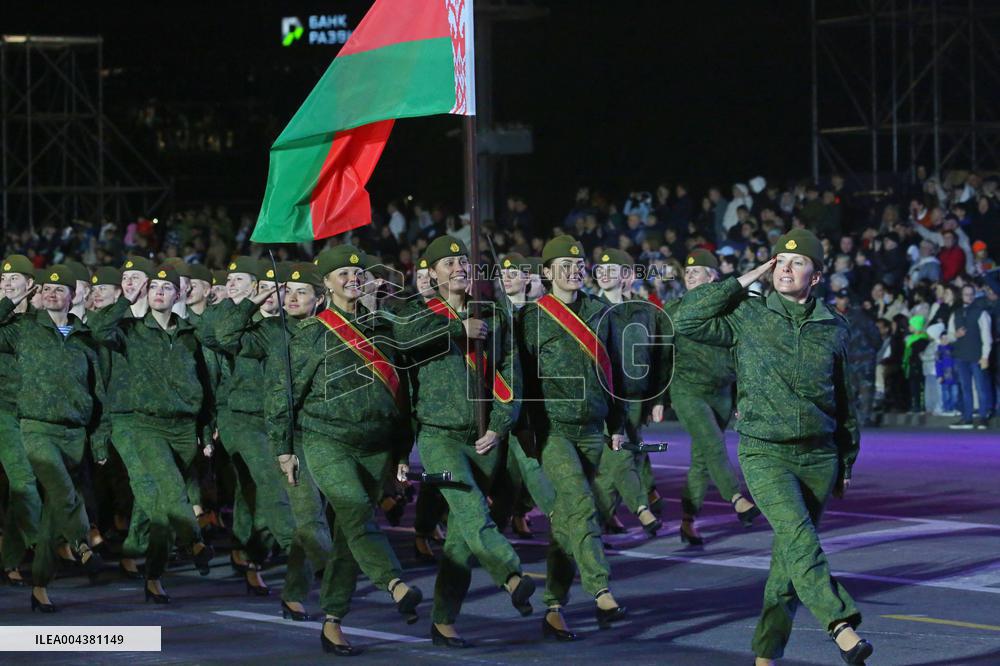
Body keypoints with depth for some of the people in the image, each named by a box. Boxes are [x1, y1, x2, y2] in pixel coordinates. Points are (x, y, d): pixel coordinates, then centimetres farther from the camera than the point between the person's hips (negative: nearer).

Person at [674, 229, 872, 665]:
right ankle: (842, 627, -32)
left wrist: (846, 463, 18)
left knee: (790, 555, 5)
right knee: (799, 538, -23)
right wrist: (742, 282, -6)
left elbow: (845, 400, 16)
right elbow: (686, 321, -9)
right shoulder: (748, 317, 1)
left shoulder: (833, 329, 8)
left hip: (819, 456, 3)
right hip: (764, 453, -3)